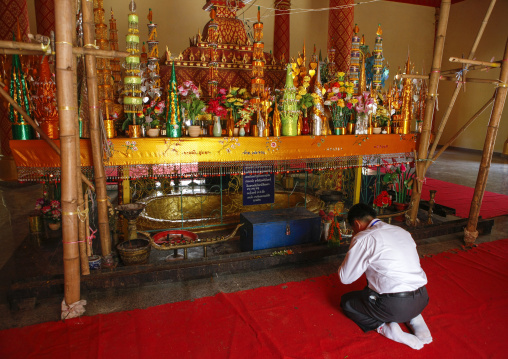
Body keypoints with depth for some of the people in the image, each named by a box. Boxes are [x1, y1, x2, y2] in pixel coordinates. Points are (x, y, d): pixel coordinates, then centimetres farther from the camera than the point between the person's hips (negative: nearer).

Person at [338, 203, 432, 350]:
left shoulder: (363, 238, -9)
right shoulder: (402, 231, 12)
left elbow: (345, 278, -2)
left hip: (395, 305, -7)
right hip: (422, 299, 7)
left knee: (346, 301, 15)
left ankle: (385, 327, -3)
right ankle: (414, 318, 14)